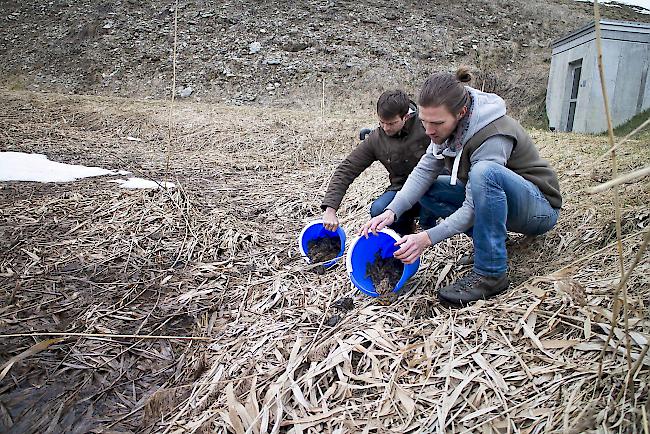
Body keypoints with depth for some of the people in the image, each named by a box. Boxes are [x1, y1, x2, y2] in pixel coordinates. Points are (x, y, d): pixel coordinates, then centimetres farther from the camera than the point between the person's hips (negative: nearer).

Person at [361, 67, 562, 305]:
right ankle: (491, 238, 0)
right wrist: (391, 211, -26)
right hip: (491, 198, 8)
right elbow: (425, 170, -14)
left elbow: (472, 209, -31)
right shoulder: (449, 124, -9)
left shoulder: (493, 136, -32)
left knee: (484, 171, -38)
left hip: (539, 208, -7)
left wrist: (427, 238, -37)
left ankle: (491, 274, -26)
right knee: (426, 190, -5)